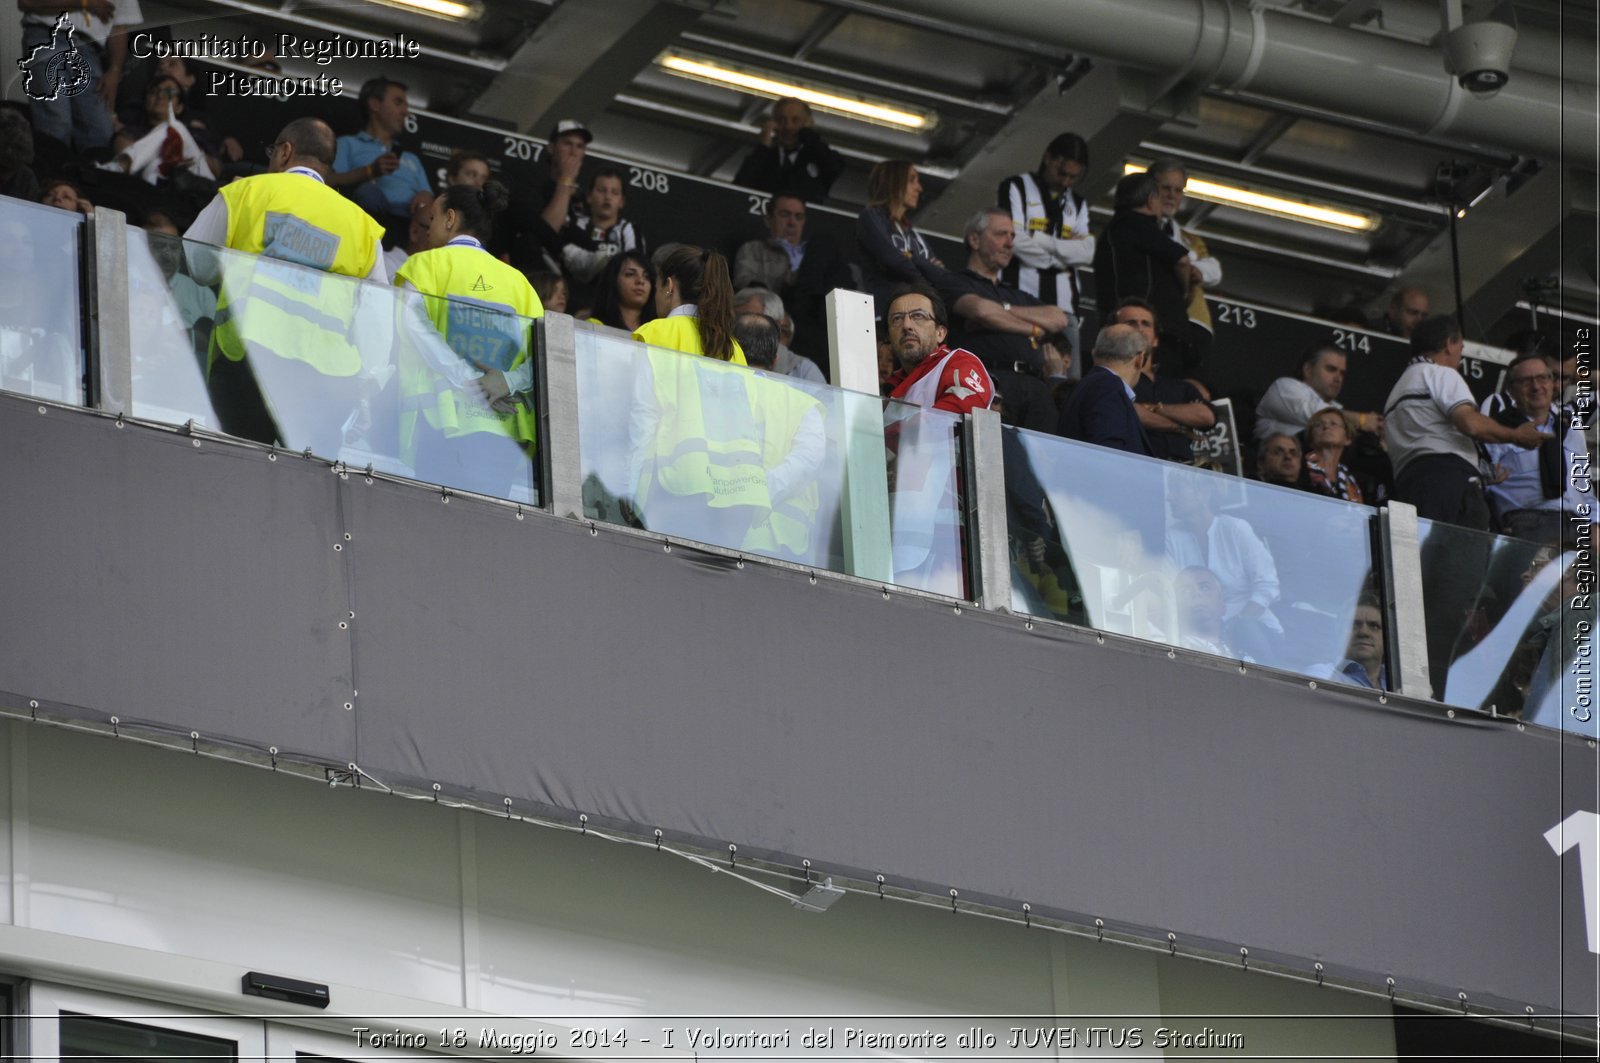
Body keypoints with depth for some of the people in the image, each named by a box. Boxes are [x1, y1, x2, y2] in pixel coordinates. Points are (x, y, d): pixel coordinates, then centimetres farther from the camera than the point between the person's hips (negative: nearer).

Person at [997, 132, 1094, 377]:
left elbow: (1086, 253, 6)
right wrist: (1064, 250, 2)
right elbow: (1015, 241, -9)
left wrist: (1040, 242, -3)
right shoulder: (1016, 188, 7)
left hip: (1063, 303, 5)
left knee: (1070, 377, -4)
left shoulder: (1078, 204, 24)